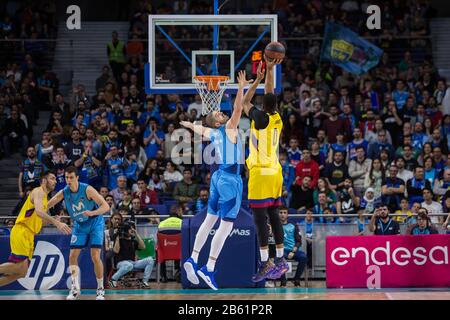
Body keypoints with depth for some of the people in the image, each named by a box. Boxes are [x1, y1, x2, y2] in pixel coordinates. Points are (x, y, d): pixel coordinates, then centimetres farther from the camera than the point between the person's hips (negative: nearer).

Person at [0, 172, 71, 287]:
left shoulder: (44, 196, 23)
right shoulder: (38, 192, -7)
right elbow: (39, 212, -26)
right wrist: (57, 223, -35)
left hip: (29, 236, 10)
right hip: (21, 232, -10)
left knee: (21, 273, 6)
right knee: (21, 268, -20)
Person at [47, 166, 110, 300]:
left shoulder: (87, 190, -24)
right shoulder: (64, 193, -12)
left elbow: (106, 206, -27)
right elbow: (45, 206, -8)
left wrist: (92, 212, -45)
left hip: (95, 223, -4)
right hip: (79, 225, 4)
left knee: (95, 257, -14)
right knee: (72, 256, -5)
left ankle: (100, 289, -1)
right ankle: (75, 289, 5)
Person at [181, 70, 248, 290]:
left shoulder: (211, 133, 11)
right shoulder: (228, 128, -8)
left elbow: (198, 128, 32)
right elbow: (237, 109, -24)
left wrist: (188, 124, 53)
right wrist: (241, 88, -29)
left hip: (218, 177, 8)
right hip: (230, 180, -8)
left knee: (210, 220, 17)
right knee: (225, 226, -6)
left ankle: (193, 259, 16)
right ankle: (208, 269, -9)